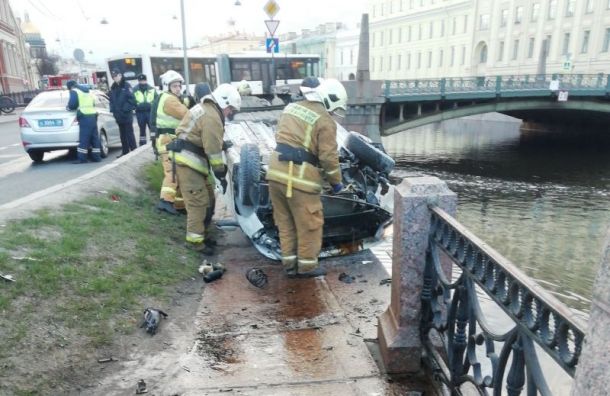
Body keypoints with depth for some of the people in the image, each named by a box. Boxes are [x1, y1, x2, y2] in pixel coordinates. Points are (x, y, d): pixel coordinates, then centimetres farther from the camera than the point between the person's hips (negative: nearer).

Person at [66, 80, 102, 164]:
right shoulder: (88, 91, 25)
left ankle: (82, 158, -8)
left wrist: (69, 107, 14)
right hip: (93, 115, 7)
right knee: (94, 137, 9)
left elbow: (72, 104, -7)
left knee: (84, 138, -8)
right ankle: (97, 157, 11)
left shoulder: (74, 91, 1)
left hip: (84, 116, -7)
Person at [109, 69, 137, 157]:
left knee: (129, 133, -4)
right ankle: (125, 152, 18)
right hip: (118, 115, 7)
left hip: (127, 114, -6)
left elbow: (131, 99, -13)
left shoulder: (126, 85, -7)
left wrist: (126, 109, -17)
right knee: (122, 134, 11)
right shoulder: (113, 88, 14)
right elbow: (111, 100, 18)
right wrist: (112, 110, 5)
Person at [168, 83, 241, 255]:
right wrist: (221, 174, -12)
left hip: (192, 159, 11)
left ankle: (199, 234, 26)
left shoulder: (206, 108, 18)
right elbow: (213, 150, -19)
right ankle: (194, 240, 2)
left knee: (207, 198, 16)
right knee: (198, 202, -6)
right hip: (188, 161, -11)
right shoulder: (212, 117, -17)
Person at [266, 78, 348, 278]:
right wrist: (336, 182, 5)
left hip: (276, 171, 7)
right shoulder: (325, 121, -7)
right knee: (309, 224, 9)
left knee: (285, 221, 16)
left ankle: (289, 263, 25)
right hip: (300, 177, -7)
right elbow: (329, 157, -9)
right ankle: (307, 265, 19)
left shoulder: (291, 108, 15)